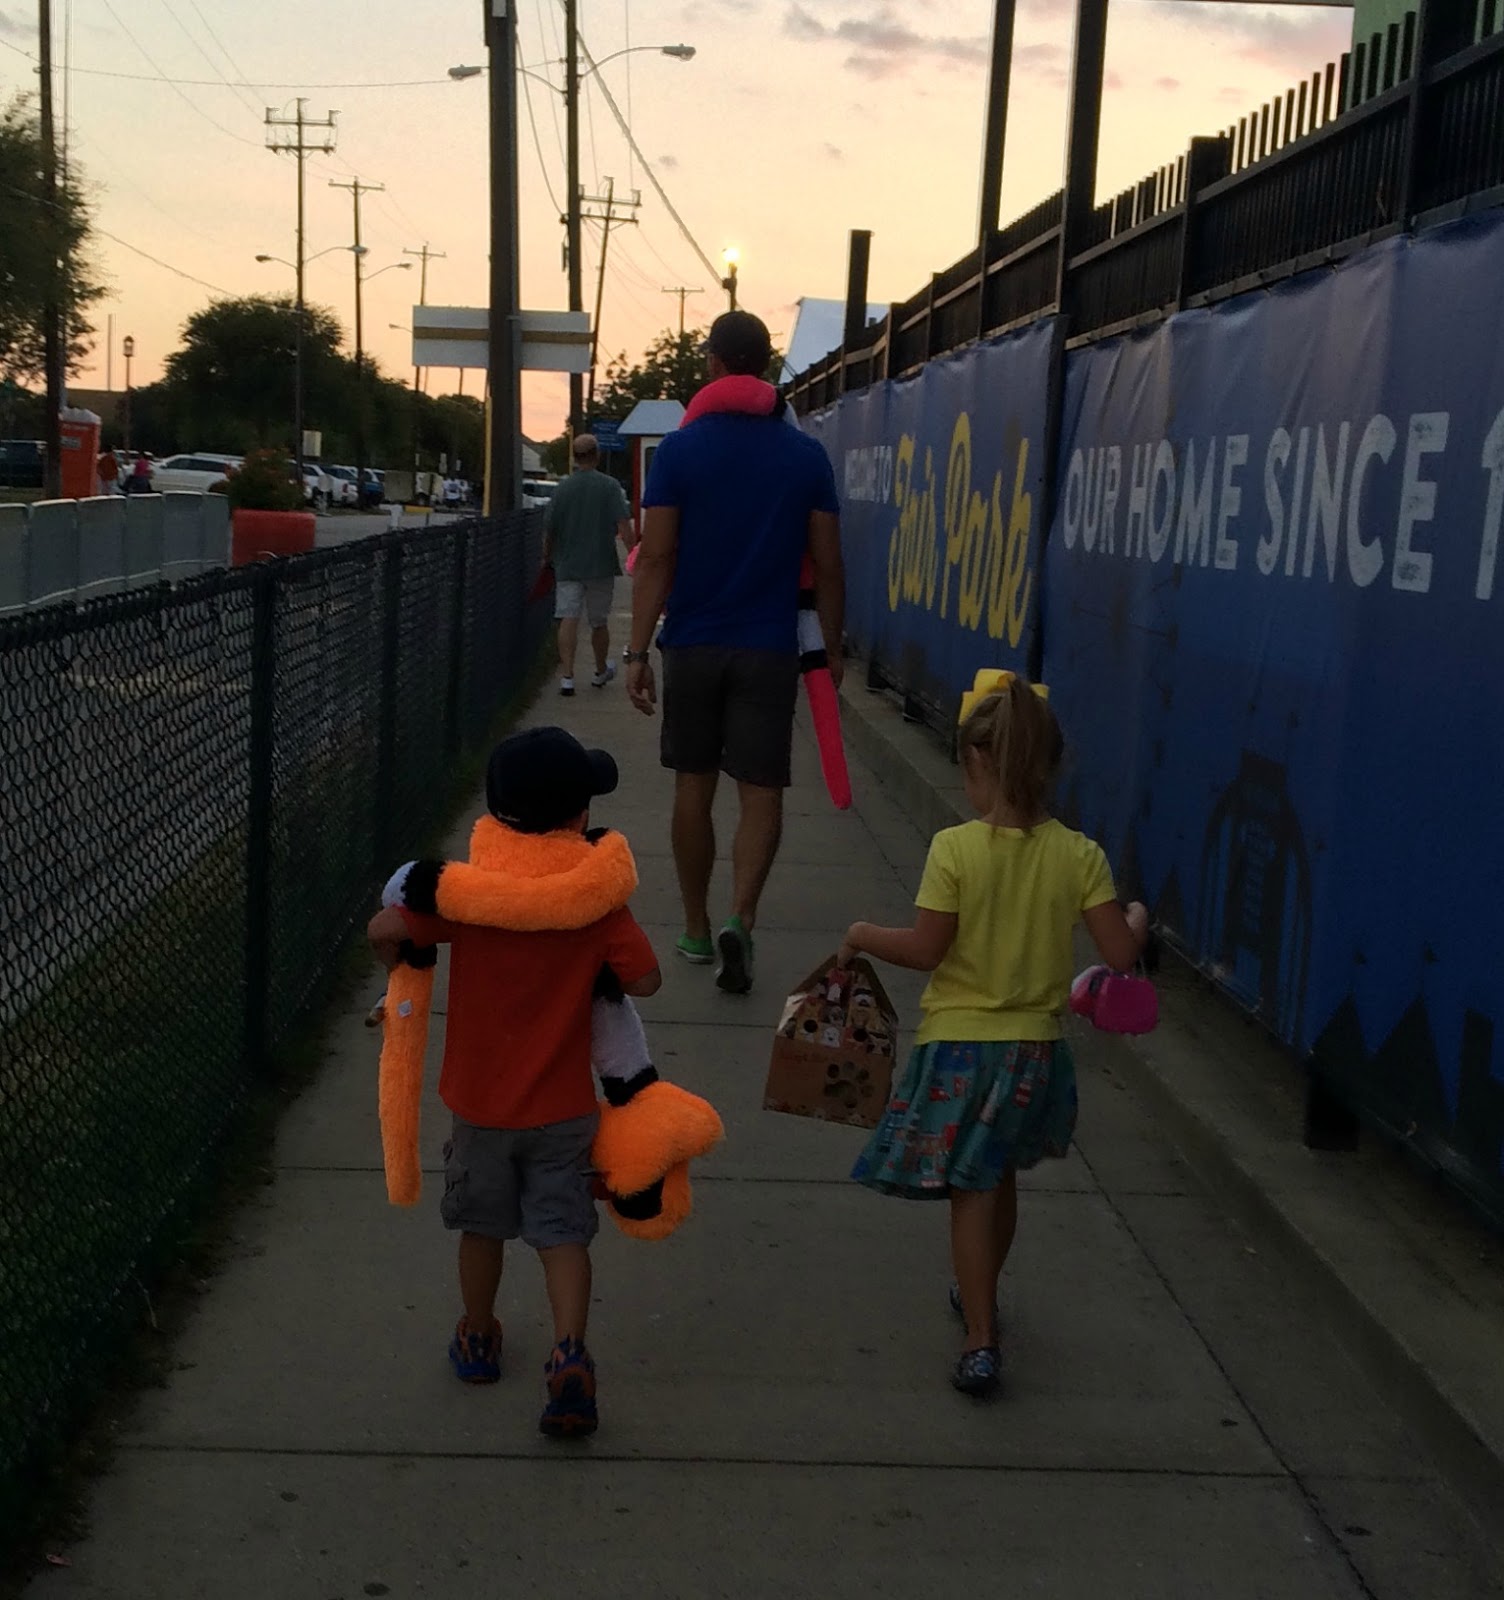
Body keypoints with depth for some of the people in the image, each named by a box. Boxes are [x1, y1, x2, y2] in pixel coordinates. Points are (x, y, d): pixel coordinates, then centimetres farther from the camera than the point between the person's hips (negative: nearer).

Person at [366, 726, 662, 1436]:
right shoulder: (598, 895, -12)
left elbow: (383, 930, -17)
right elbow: (644, 979, -10)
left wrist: (399, 964, 5)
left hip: (480, 1098, 1)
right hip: (562, 1103, -1)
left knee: (482, 1225, 19)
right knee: (562, 1230, 6)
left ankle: (478, 1340, 35)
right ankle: (570, 1352, -10)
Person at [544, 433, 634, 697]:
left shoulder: (563, 488, 0)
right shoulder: (610, 486, -6)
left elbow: (550, 531, 5)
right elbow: (624, 526, -14)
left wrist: (547, 559, 19)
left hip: (567, 565, 0)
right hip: (601, 566, 0)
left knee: (568, 620, -5)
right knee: (599, 622, 14)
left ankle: (567, 675, -17)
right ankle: (601, 672, 32)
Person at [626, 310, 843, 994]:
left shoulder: (679, 450, -3)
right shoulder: (807, 456, 0)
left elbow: (656, 559, -7)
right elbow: (827, 566, 1)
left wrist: (637, 653, -4)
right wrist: (832, 650, 11)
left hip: (692, 646, 0)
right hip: (769, 650, 0)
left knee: (693, 788, 12)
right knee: (761, 792, 2)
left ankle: (697, 929, 21)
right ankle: (739, 918, -17)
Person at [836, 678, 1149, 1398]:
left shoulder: (955, 849, -16)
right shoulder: (1079, 855, -8)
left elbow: (925, 949, -14)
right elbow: (1120, 953, -9)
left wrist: (863, 936, 3)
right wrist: (1137, 919, 13)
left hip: (959, 1045, -4)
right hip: (1035, 1047, 4)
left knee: (972, 1190, 5)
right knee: (1000, 1180, 24)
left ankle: (980, 1340, 1)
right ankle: (978, 1294, 45)